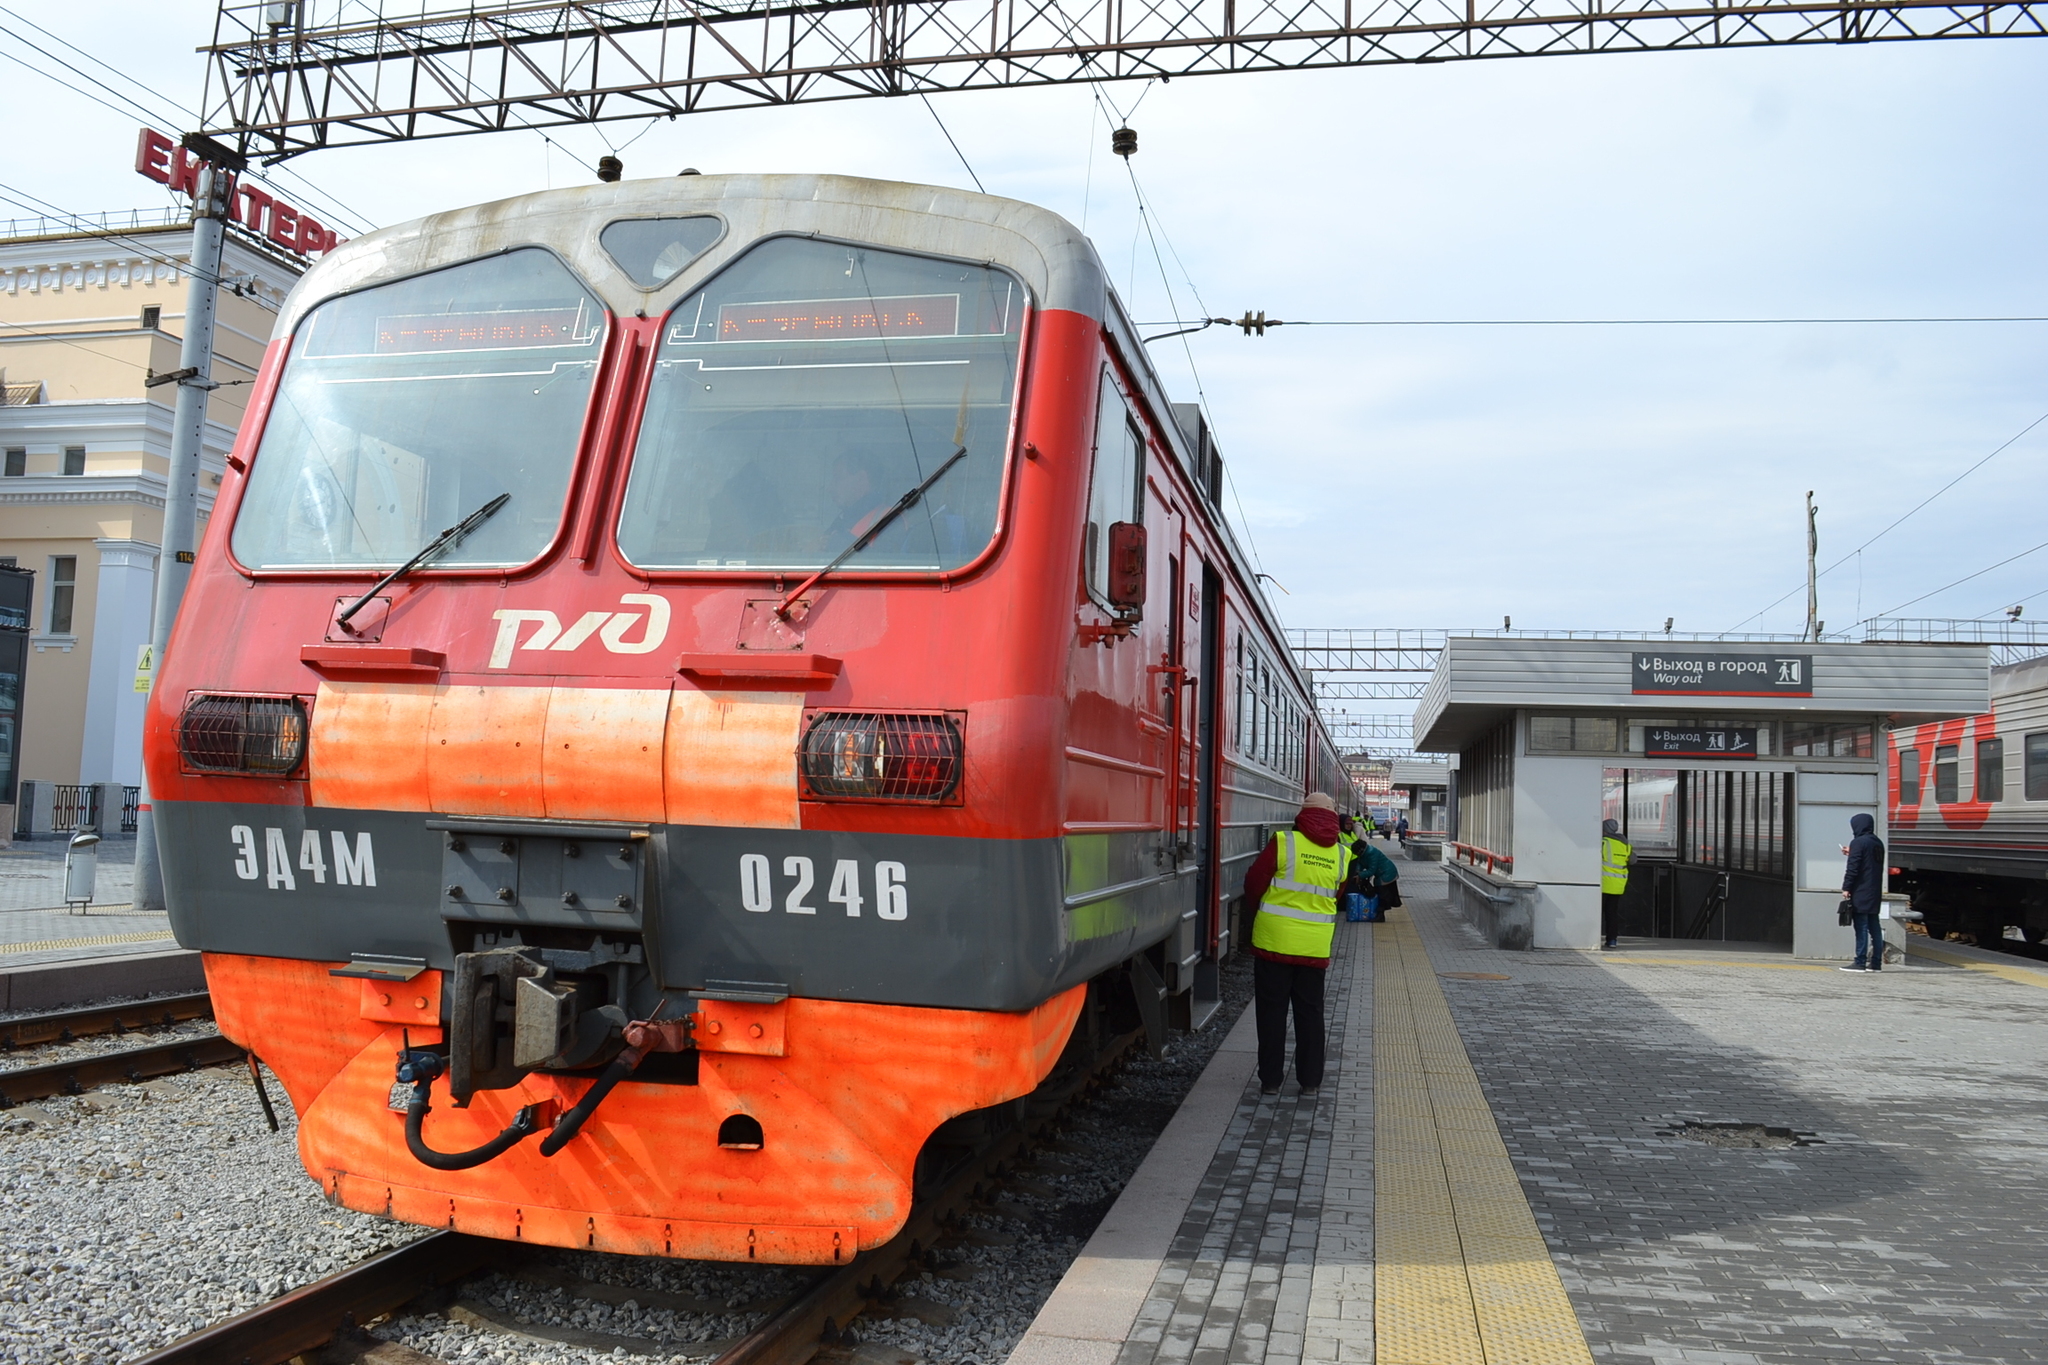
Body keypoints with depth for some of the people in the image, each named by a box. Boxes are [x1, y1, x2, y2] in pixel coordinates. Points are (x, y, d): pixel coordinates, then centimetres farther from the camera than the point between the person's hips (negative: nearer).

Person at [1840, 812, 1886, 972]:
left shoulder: (1858, 843, -11)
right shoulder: (1878, 843, 14)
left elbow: (1853, 868, -15)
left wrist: (1846, 888, -12)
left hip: (1860, 893, -8)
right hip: (1875, 893, 8)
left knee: (1861, 927, -8)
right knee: (1874, 927, 10)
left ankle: (1860, 963, -9)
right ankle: (1876, 963, 11)